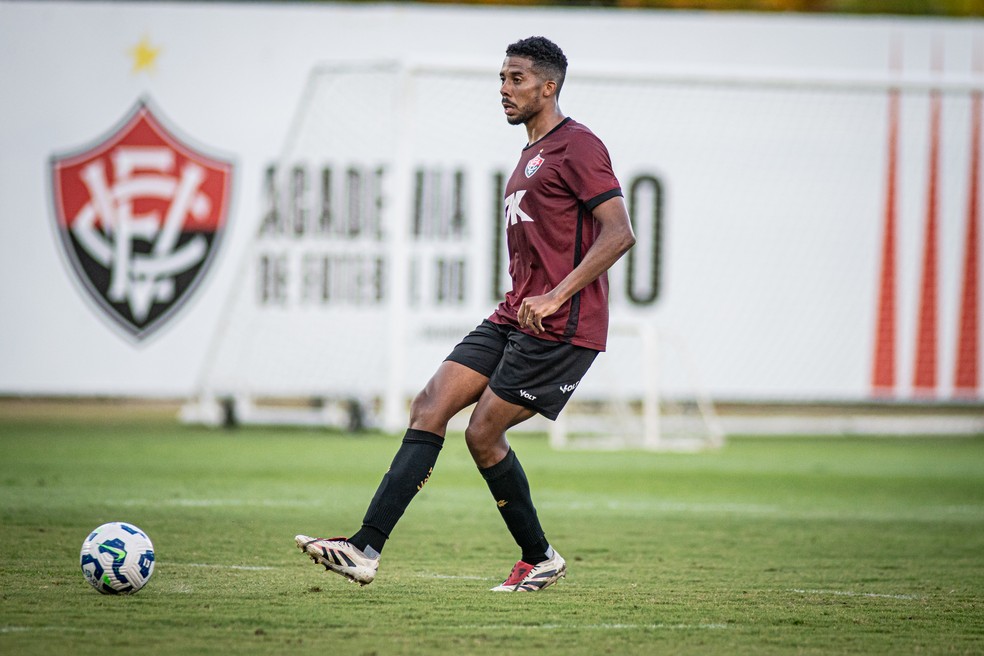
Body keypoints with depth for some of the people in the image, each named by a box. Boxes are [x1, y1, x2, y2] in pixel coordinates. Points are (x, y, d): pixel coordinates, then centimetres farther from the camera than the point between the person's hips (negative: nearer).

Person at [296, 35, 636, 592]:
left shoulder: (578, 146, -9)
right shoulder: (533, 154, 22)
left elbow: (619, 233, -18)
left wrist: (556, 296, -23)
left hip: (559, 327, -9)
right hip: (515, 318, 9)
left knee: (483, 433, -9)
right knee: (431, 406, -4)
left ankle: (539, 559, 10)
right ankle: (366, 549, -10)